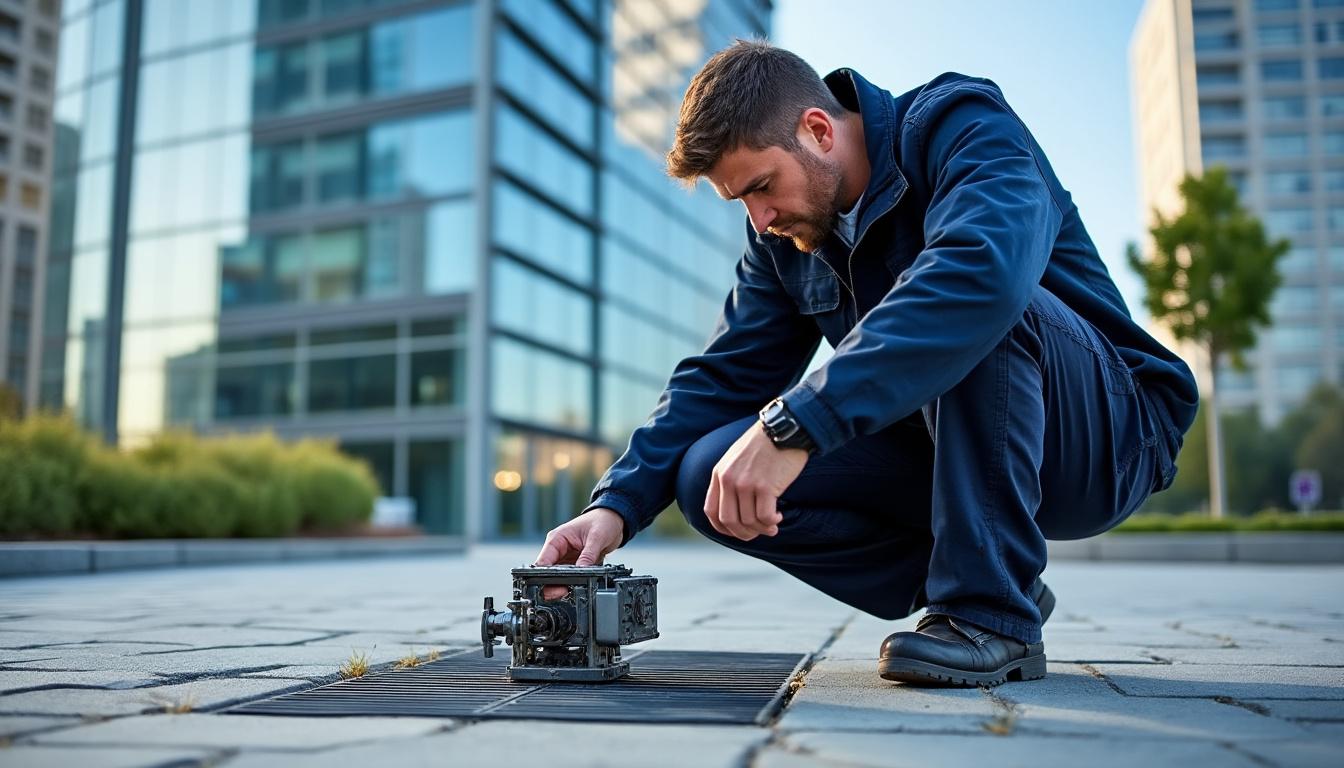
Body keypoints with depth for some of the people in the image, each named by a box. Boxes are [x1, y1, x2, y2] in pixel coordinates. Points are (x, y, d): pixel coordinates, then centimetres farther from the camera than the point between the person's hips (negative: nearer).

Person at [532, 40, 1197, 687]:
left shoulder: (963, 125, -17)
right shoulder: (785, 231, 3)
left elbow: (984, 271, -39)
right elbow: (724, 373, 1)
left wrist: (795, 424, -45)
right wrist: (618, 503, -14)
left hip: (1112, 432, -5)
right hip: (952, 456, 6)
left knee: (976, 307, -36)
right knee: (710, 476, -12)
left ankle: (992, 612, -22)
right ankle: (974, 581, -1)